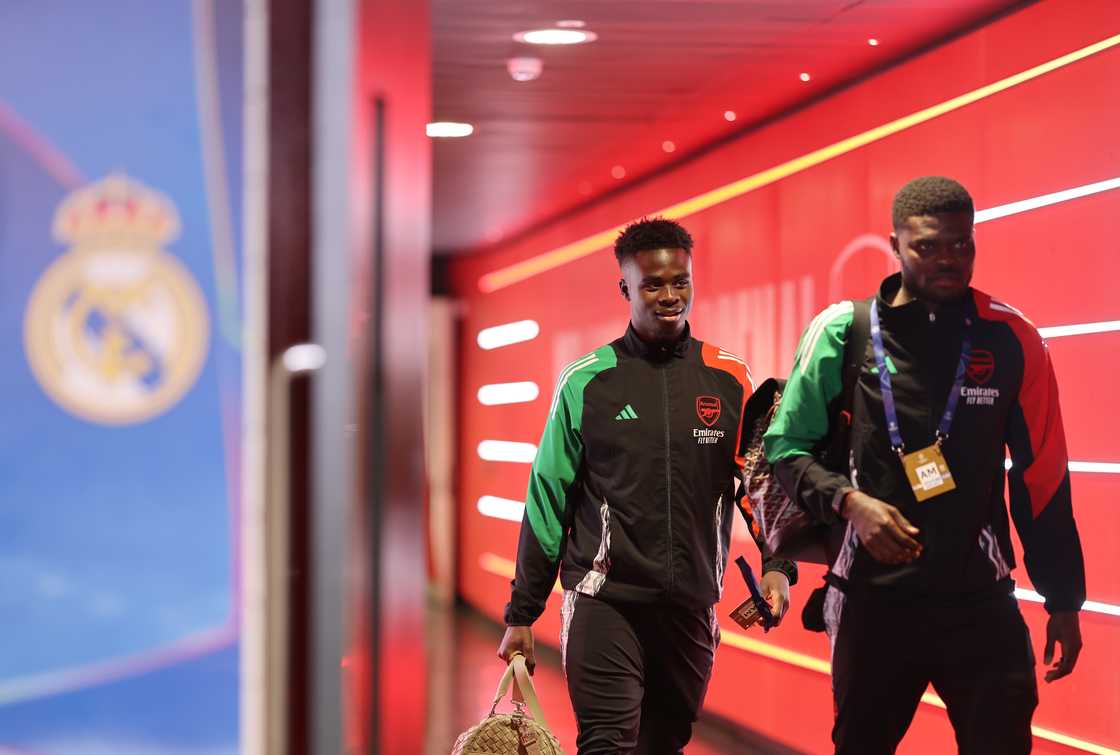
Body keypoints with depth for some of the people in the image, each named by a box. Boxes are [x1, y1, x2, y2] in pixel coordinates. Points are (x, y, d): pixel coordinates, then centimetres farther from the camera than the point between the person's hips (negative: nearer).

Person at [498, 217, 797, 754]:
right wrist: (521, 614, 4)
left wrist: (778, 565, -12)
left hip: (691, 608, 3)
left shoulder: (730, 381, 5)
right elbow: (548, 500, 4)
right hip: (604, 603, -2)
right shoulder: (586, 382, 1)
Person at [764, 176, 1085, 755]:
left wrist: (1063, 599, 7)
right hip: (875, 598, 0)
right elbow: (787, 444, 3)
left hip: (982, 603, 0)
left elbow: (1041, 478, 6)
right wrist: (850, 501, -15)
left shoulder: (1009, 338, 1)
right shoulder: (843, 332, -2)